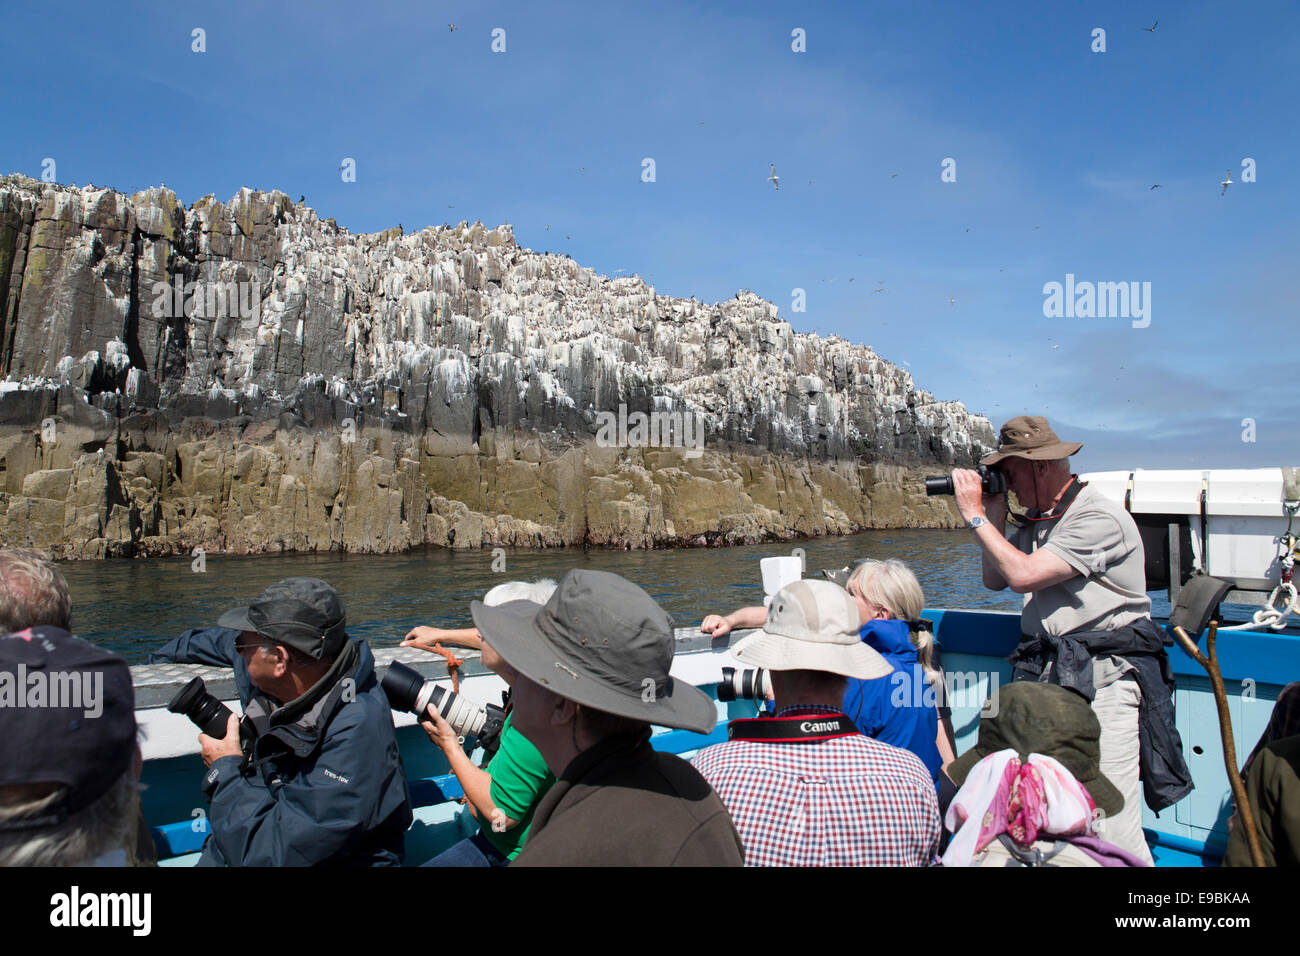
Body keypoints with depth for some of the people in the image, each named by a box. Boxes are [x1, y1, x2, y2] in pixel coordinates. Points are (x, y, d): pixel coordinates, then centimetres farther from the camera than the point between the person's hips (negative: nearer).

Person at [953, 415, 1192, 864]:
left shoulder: (1100, 518, -12)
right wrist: (995, 516, 9)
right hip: (1045, 675, 7)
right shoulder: (1036, 519, 15)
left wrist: (975, 516, -9)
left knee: (1109, 826, -8)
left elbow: (1023, 574, -19)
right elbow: (994, 579, 20)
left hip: (1103, 679, -7)